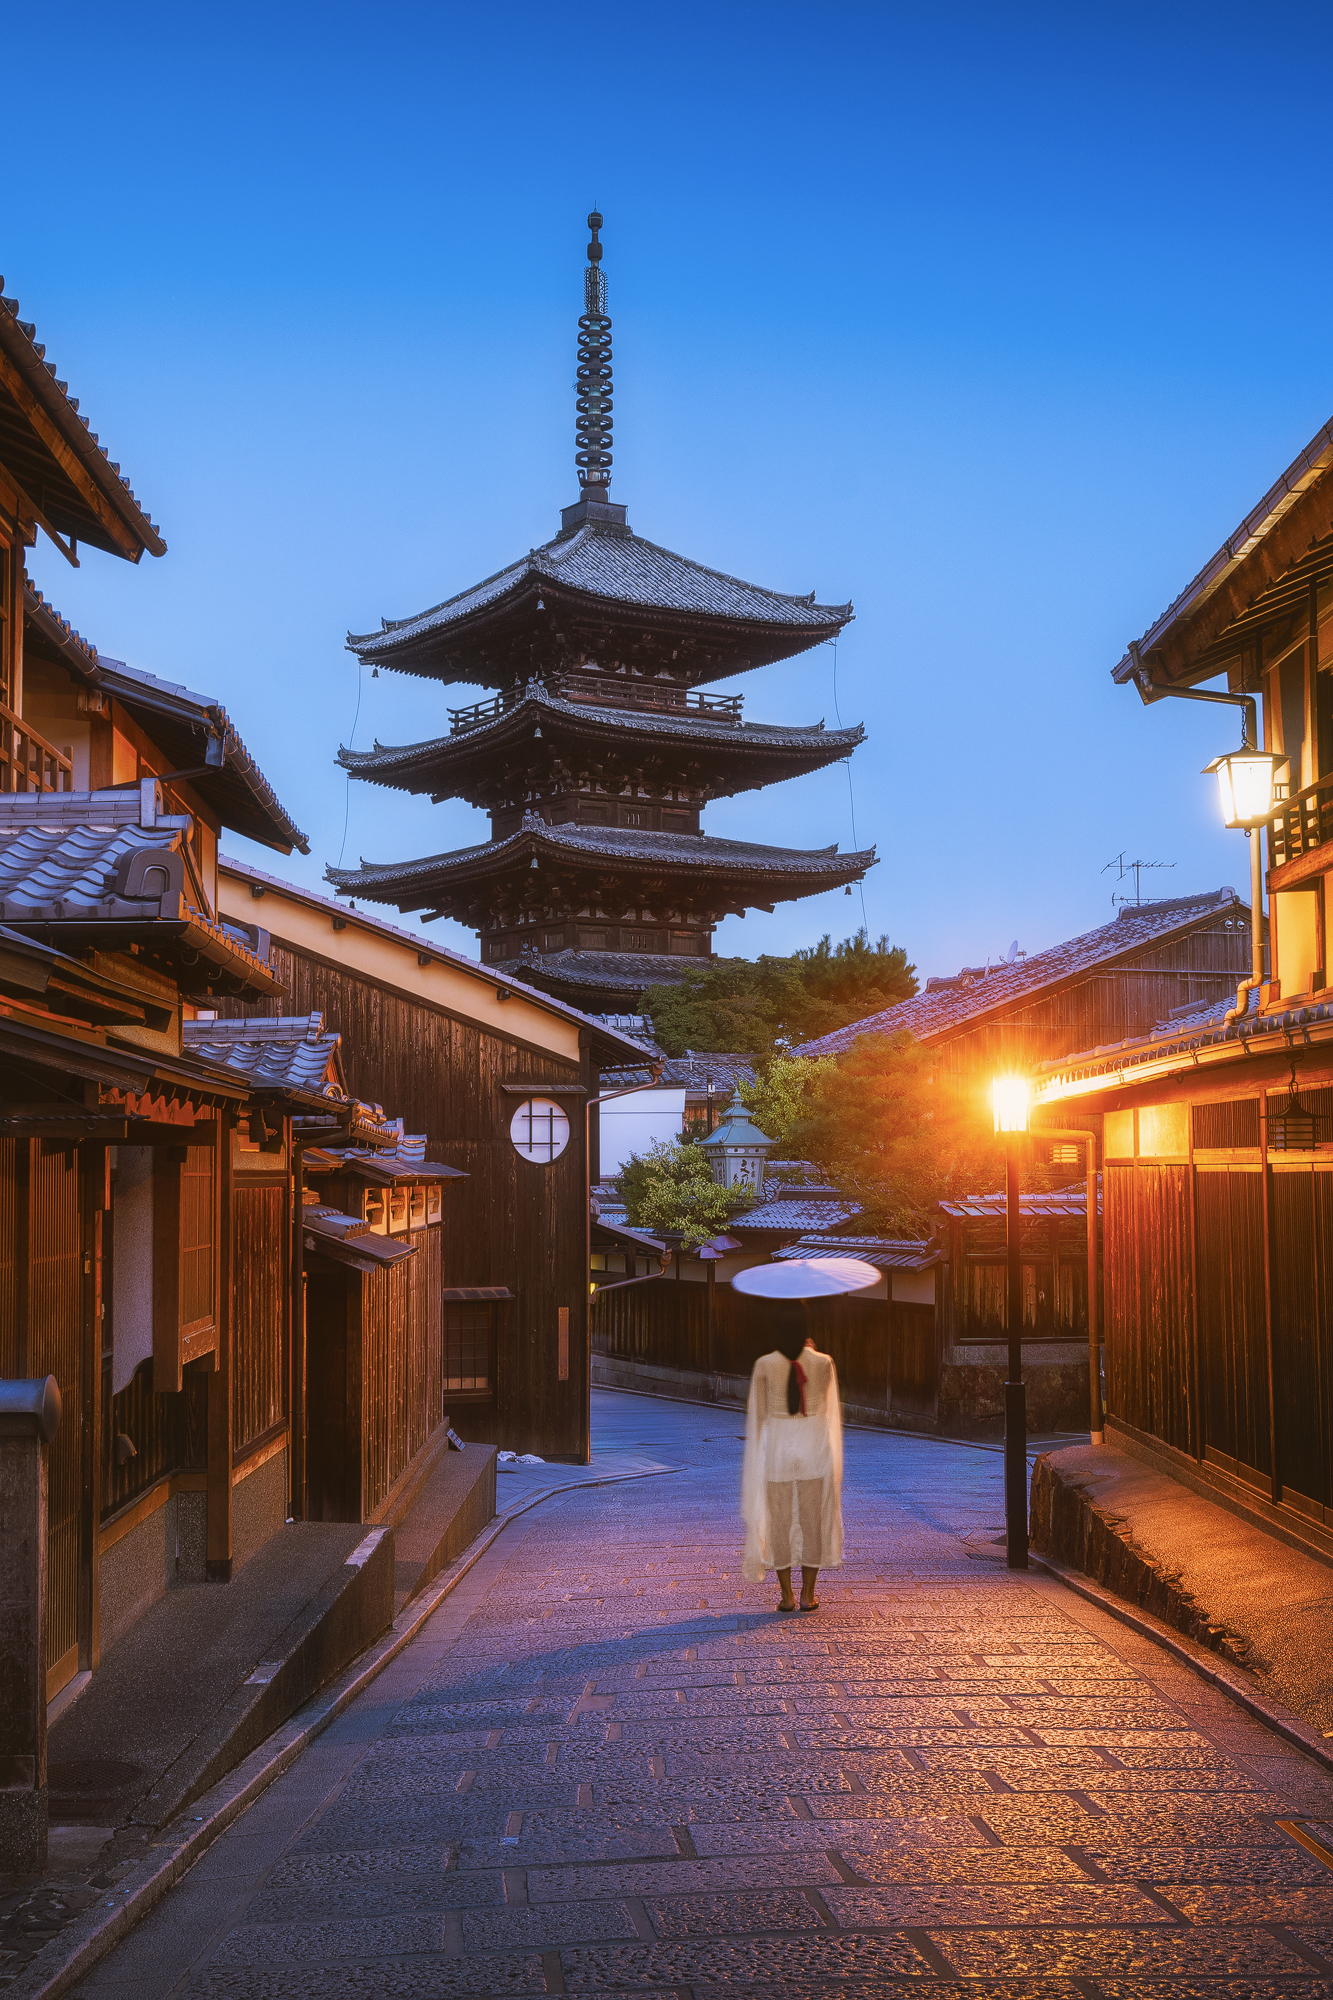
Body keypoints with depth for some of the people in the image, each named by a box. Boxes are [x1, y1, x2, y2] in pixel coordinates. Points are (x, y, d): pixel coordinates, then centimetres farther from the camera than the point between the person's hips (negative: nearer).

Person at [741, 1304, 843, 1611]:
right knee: (813, 1520, 12)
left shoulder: (765, 1366, -11)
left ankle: (787, 1595, 13)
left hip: (777, 1447, -1)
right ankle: (808, 1594, 16)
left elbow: (758, 1414, -3)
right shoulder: (823, 1363, -9)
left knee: (779, 1522, 10)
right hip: (814, 1447, 1)